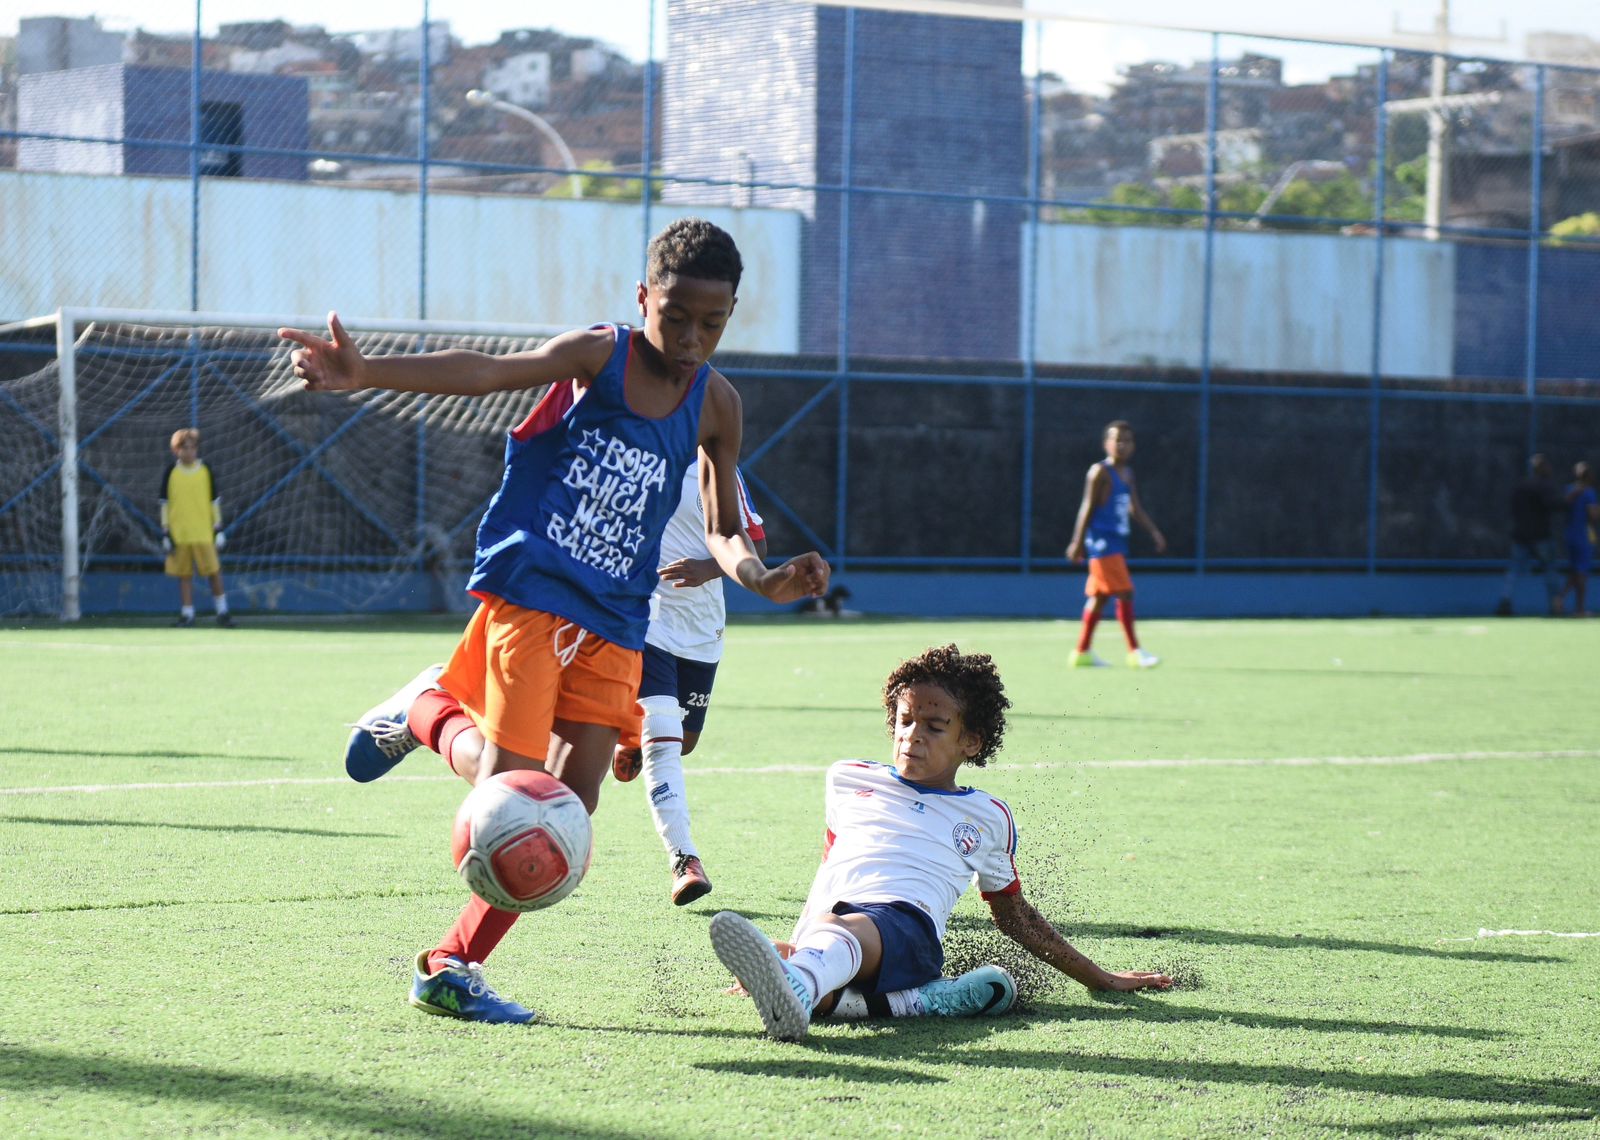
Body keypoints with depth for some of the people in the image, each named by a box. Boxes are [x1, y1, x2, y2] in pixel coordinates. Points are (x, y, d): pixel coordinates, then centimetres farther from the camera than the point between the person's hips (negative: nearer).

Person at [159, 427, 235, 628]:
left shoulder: (206, 470, 4)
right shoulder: (170, 472, 2)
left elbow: (215, 501, 8)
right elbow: (164, 503, 5)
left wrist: (219, 529, 4)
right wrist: (166, 533, 0)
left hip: (204, 534, 0)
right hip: (179, 534, 0)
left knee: (214, 572, -3)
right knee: (184, 575, 3)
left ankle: (222, 611, 8)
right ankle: (187, 614, 10)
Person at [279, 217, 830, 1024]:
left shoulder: (714, 405, 6)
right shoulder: (598, 355, -6)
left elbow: (722, 531, 16)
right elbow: (489, 372, -22)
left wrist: (763, 578, -7)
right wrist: (365, 374, -37)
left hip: (614, 624, 5)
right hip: (528, 593, -4)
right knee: (509, 784, -14)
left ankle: (454, 967, 6)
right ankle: (426, 708, 19)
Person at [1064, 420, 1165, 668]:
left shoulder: (1127, 474, 15)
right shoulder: (1100, 472, -10)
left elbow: (1134, 508, 16)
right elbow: (1088, 508, -11)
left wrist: (1154, 531, 5)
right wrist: (1077, 542, -13)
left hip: (1118, 543, 9)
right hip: (1102, 542, -9)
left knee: (1099, 597, 11)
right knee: (1124, 593, -12)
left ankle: (1082, 651, 17)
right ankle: (1134, 651, -11)